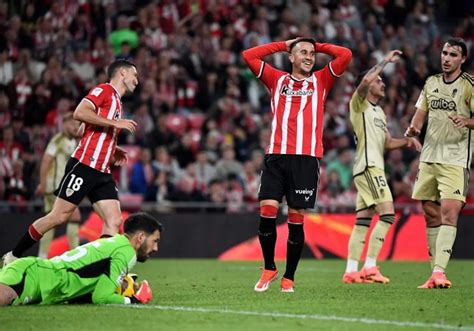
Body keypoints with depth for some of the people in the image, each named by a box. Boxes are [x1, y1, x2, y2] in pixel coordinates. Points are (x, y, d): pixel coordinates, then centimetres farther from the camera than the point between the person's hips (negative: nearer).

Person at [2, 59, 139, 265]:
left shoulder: (116, 102, 22)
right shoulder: (104, 90, -4)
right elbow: (80, 113, -21)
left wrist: (114, 151, 16)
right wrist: (115, 123, -18)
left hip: (102, 172, 9)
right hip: (83, 166, -9)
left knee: (114, 221, -6)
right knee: (59, 216, -6)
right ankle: (13, 257, 7)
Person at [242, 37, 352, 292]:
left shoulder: (320, 81, 15)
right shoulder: (277, 80, 16)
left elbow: (345, 55, 6)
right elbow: (248, 56, 13)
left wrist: (318, 46, 17)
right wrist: (283, 45, 17)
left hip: (306, 158, 0)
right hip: (276, 155, 0)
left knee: (296, 220, -1)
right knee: (267, 212, -10)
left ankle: (289, 278, 9)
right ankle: (269, 269, 9)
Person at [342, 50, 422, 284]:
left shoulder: (379, 112, 25)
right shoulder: (359, 104, -2)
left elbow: (388, 143, 26)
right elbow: (365, 80, -23)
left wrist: (408, 141, 9)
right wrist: (385, 61, -14)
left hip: (374, 168, 10)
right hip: (368, 166, -10)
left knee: (363, 220, 6)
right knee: (387, 213, -18)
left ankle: (351, 271, 4)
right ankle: (370, 267, -21)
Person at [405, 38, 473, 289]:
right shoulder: (431, 82, 13)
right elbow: (421, 113, 16)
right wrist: (413, 128, -5)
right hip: (429, 157, 6)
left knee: (449, 213, -17)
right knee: (431, 215, 5)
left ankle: (439, 271, -22)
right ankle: (434, 273, 11)